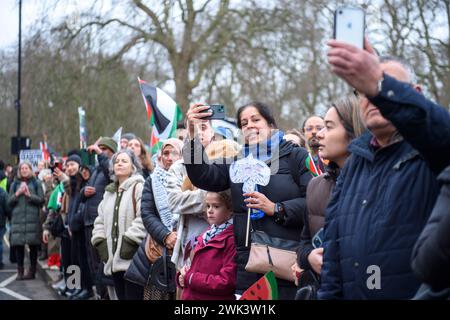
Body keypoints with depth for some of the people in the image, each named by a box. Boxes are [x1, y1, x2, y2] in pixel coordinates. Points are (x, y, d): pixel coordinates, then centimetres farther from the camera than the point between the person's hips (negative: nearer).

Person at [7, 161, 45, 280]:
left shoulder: (36, 184, 9)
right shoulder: (15, 184, 14)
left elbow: (41, 200, 1)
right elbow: (9, 202, 10)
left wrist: (29, 195, -10)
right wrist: (17, 194, -5)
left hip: (33, 219, -1)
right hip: (17, 219, 1)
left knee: (33, 245, -2)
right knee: (19, 245, -2)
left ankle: (32, 271, 6)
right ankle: (20, 271, 3)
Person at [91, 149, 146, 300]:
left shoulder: (139, 187, -6)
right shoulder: (109, 192, 22)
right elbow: (100, 220, 25)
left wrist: (130, 241, -19)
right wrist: (100, 241, 10)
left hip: (132, 259, -8)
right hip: (114, 259, 8)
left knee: (132, 295, -10)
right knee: (121, 295, 11)